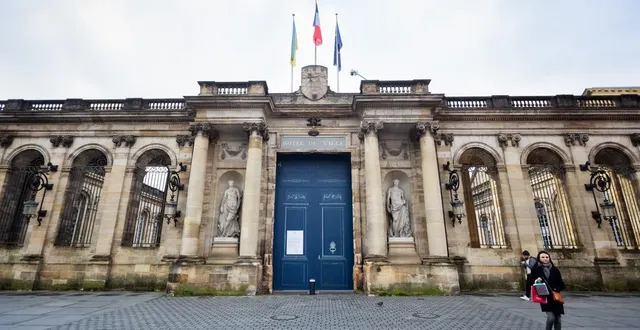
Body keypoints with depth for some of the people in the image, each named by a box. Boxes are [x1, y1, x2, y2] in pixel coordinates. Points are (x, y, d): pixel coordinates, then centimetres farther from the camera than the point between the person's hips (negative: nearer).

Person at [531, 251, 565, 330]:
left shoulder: (555, 270, 4)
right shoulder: (536, 269, -3)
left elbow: (561, 284, 7)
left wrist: (557, 289, -12)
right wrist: (536, 281, -21)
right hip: (545, 297, -3)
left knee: (557, 319, 8)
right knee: (551, 317, -14)